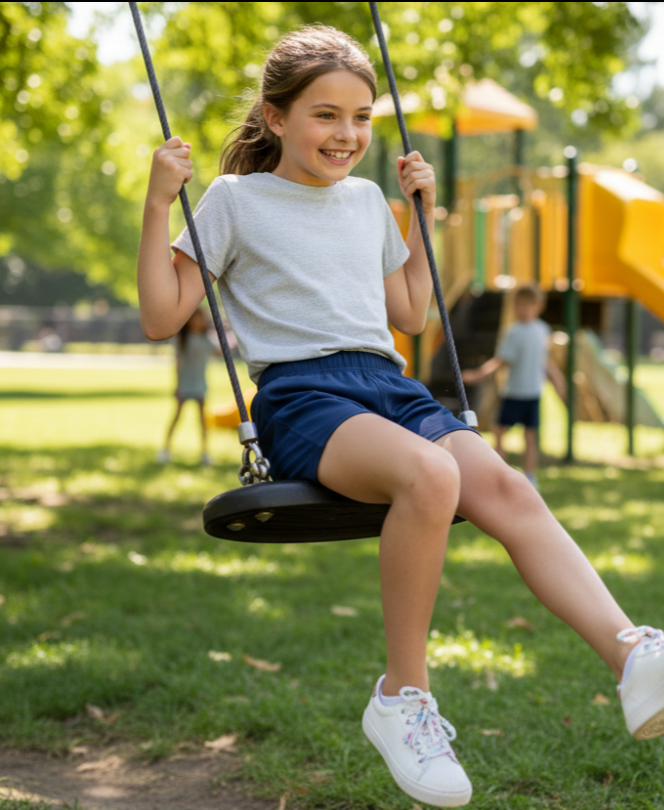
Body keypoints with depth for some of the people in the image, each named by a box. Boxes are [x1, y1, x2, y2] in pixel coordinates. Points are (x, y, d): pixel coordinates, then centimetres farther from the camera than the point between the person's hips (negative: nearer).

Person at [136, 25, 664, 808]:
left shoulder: (366, 201, 23)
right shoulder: (235, 199, 8)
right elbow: (160, 317, 5)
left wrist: (423, 214, 28)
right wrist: (159, 204, -3)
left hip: (388, 387, 5)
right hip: (299, 394, -5)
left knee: (504, 487, -26)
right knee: (429, 473, -36)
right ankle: (402, 695, -23)